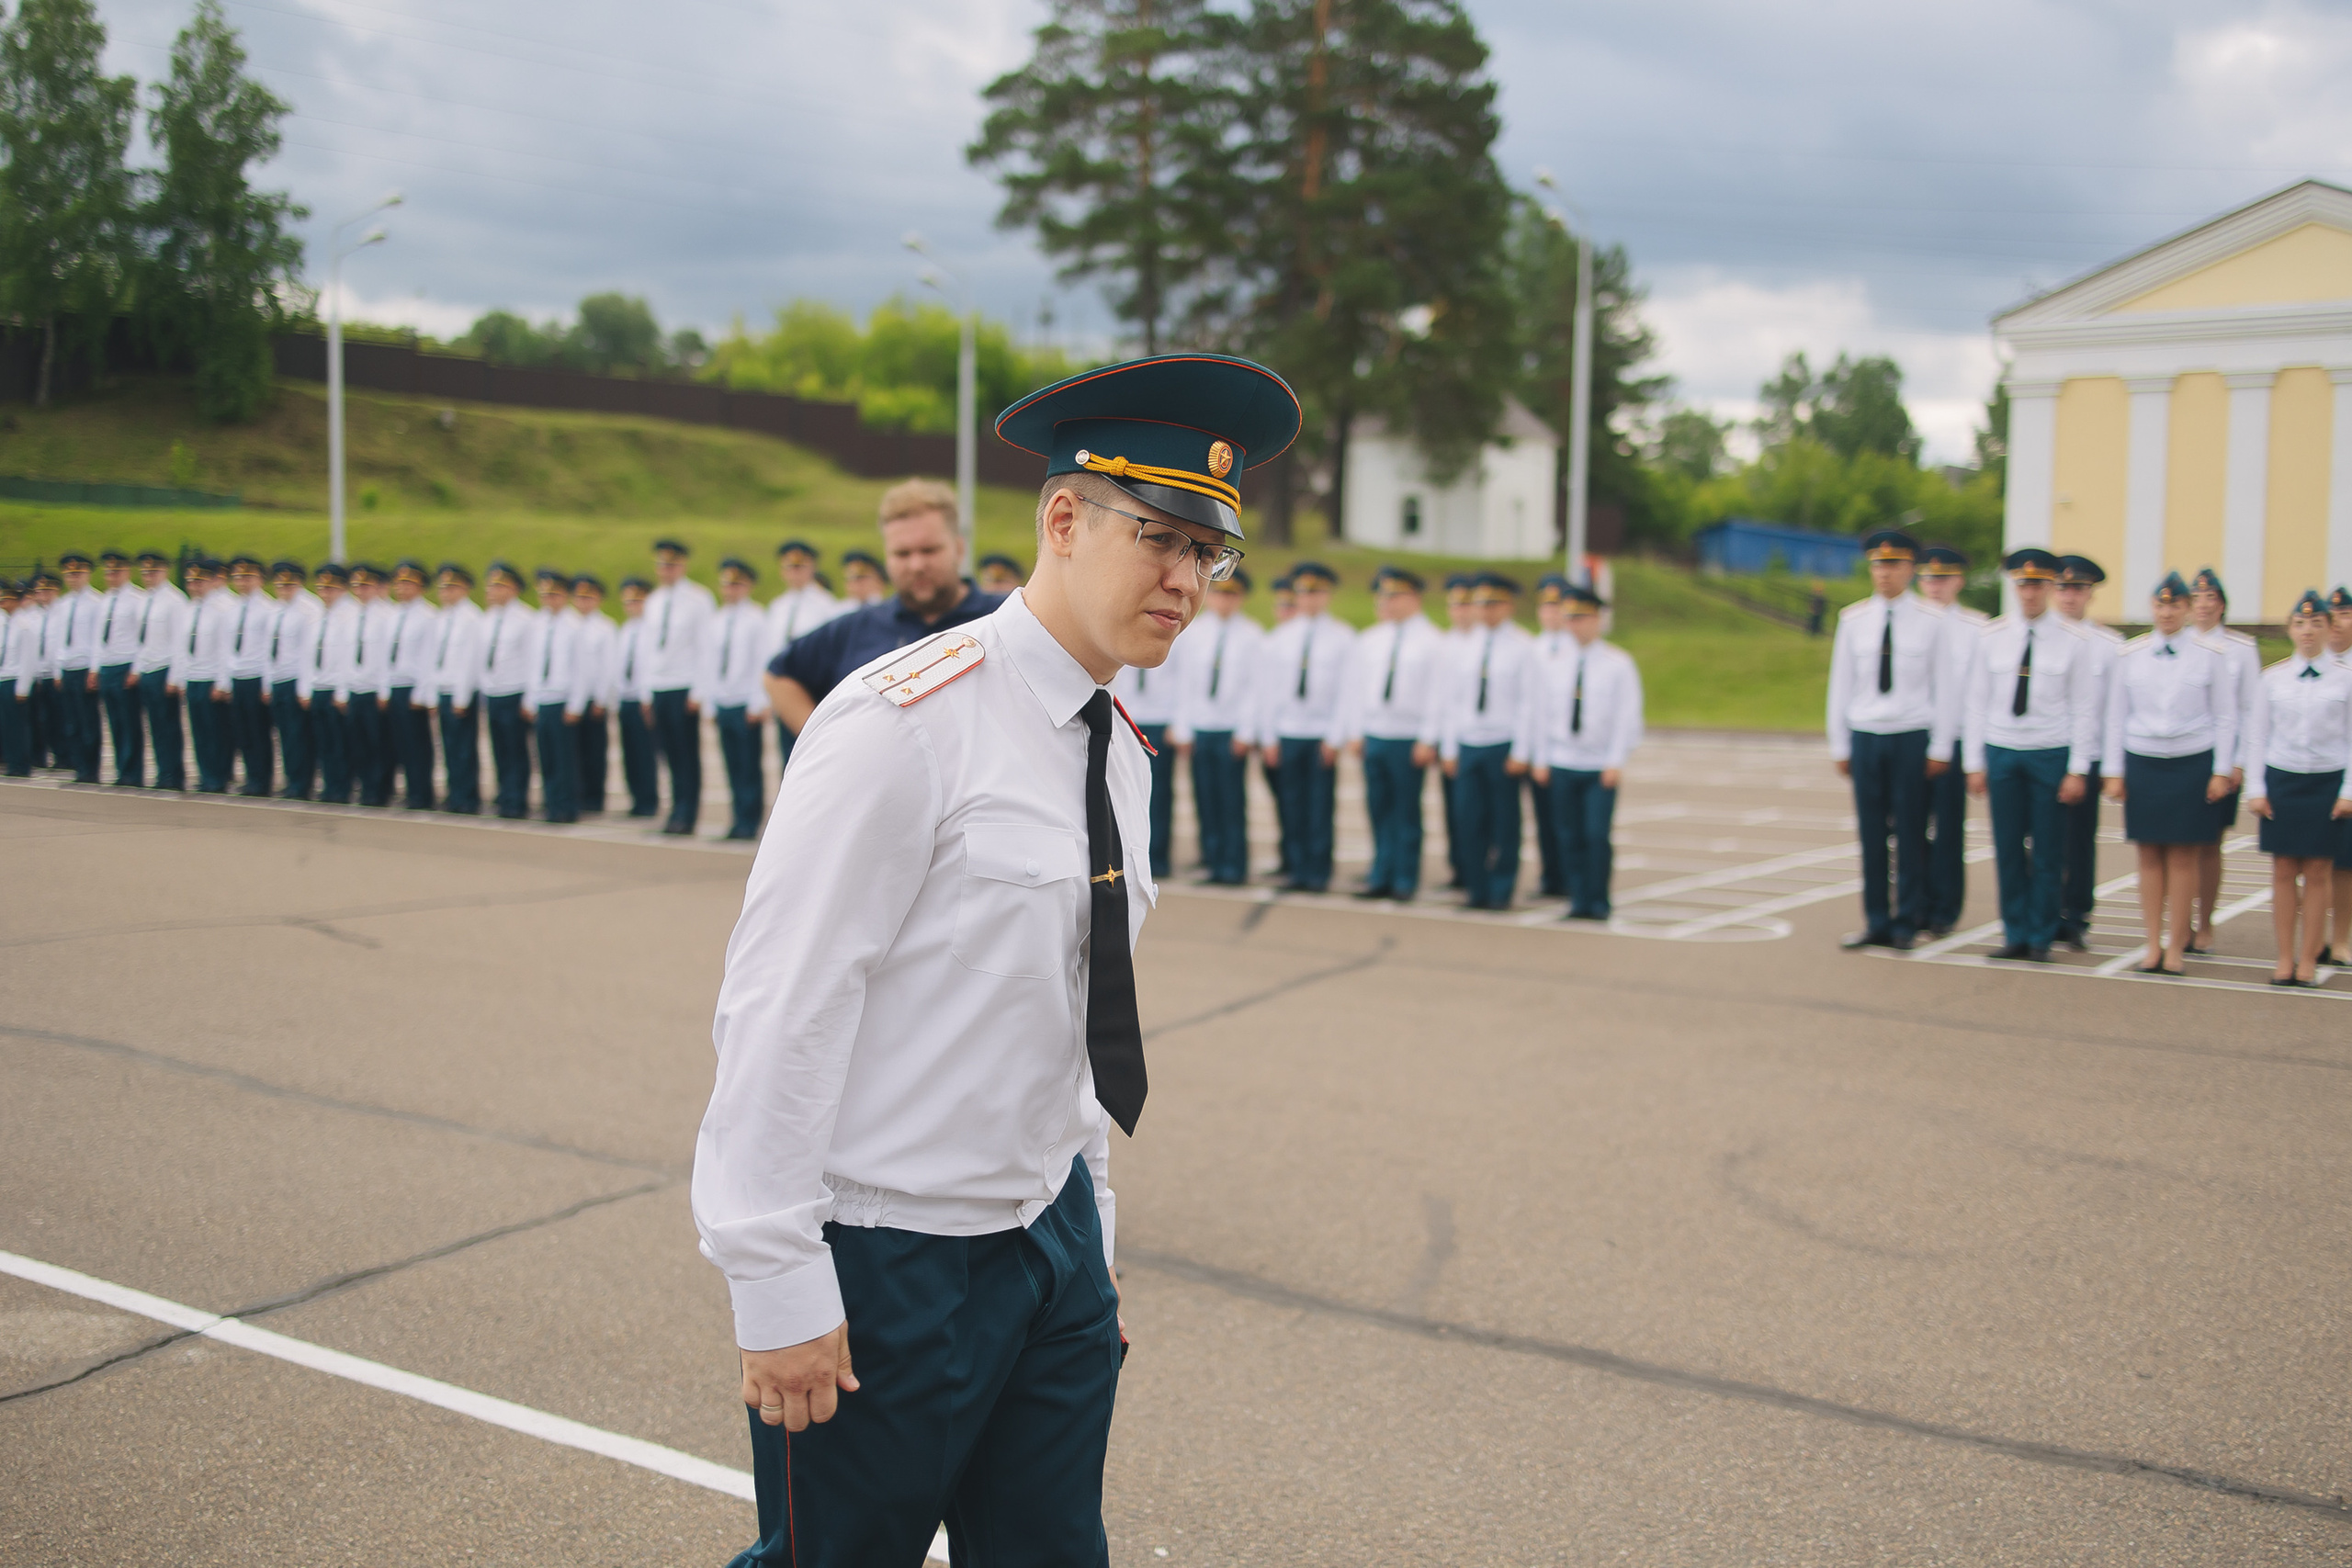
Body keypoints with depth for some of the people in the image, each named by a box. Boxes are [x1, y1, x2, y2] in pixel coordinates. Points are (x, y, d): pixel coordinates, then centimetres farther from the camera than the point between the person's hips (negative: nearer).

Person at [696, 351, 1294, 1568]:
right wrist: (779, 1287, -17)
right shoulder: (902, 723, -18)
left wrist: (1087, 1235, 16)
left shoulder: (1120, 748, 8)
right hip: (881, 1268, -7)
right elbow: (781, 1004, -19)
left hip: (1049, 1242, 7)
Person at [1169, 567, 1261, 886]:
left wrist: (1246, 731, -6)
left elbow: (1256, 686, -1)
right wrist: (1182, 729, 5)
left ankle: (1234, 867, 4)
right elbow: (1183, 682, 9)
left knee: (1232, 799, -2)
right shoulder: (1193, 630, 9)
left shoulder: (1252, 635, 1)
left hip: (1232, 728, -3)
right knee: (1205, 798, 3)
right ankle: (1211, 862, 10)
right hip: (1199, 726, 3)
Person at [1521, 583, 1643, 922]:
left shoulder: (1618, 663, 0)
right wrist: (1540, 759, 5)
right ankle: (1578, 900, 12)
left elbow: (1627, 715, -1)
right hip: (1560, 765, 2)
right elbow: (1538, 711, 9)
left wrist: (1616, 761, -7)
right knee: (1569, 836, 3)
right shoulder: (1549, 663, 6)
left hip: (1601, 767, -2)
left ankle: (1599, 903, 4)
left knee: (1597, 835, -8)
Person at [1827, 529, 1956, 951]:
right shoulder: (1853, 619, 6)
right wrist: (1839, 745, 8)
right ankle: (1877, 923, 11)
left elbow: (1944, 687, 2)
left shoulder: (1930, 620, 0)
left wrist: (1940, 748, -2)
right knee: (1871, 834, 3)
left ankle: (1908, 923, 12)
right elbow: (1840, 684, 10)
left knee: (1911, 834, 2)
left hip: (1912, 737, -2)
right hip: (1866, 737, 2)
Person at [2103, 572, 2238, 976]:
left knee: (2183, 856, 1)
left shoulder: (2210, 655, 0)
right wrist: (2114, 771, 4)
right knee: (2149, 856, 3)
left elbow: (2226, 717, 2)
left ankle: (2176, 948, 8)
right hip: (2142, 762, 2)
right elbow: (2116, 717, 8)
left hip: (2192, 764, -2)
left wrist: (2221, 771, -3)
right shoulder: (2130, 655, 5)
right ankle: (2153, 947, 9)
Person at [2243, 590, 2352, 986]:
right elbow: (2256, 737, 7)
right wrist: (2255, 789, 1)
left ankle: (2308, 961, 9)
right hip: (2281, 779, 1)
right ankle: (2285, 959, 9)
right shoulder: (2273, 678, 4)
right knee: (2284, 870, 2)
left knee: (2317, 873, 1)